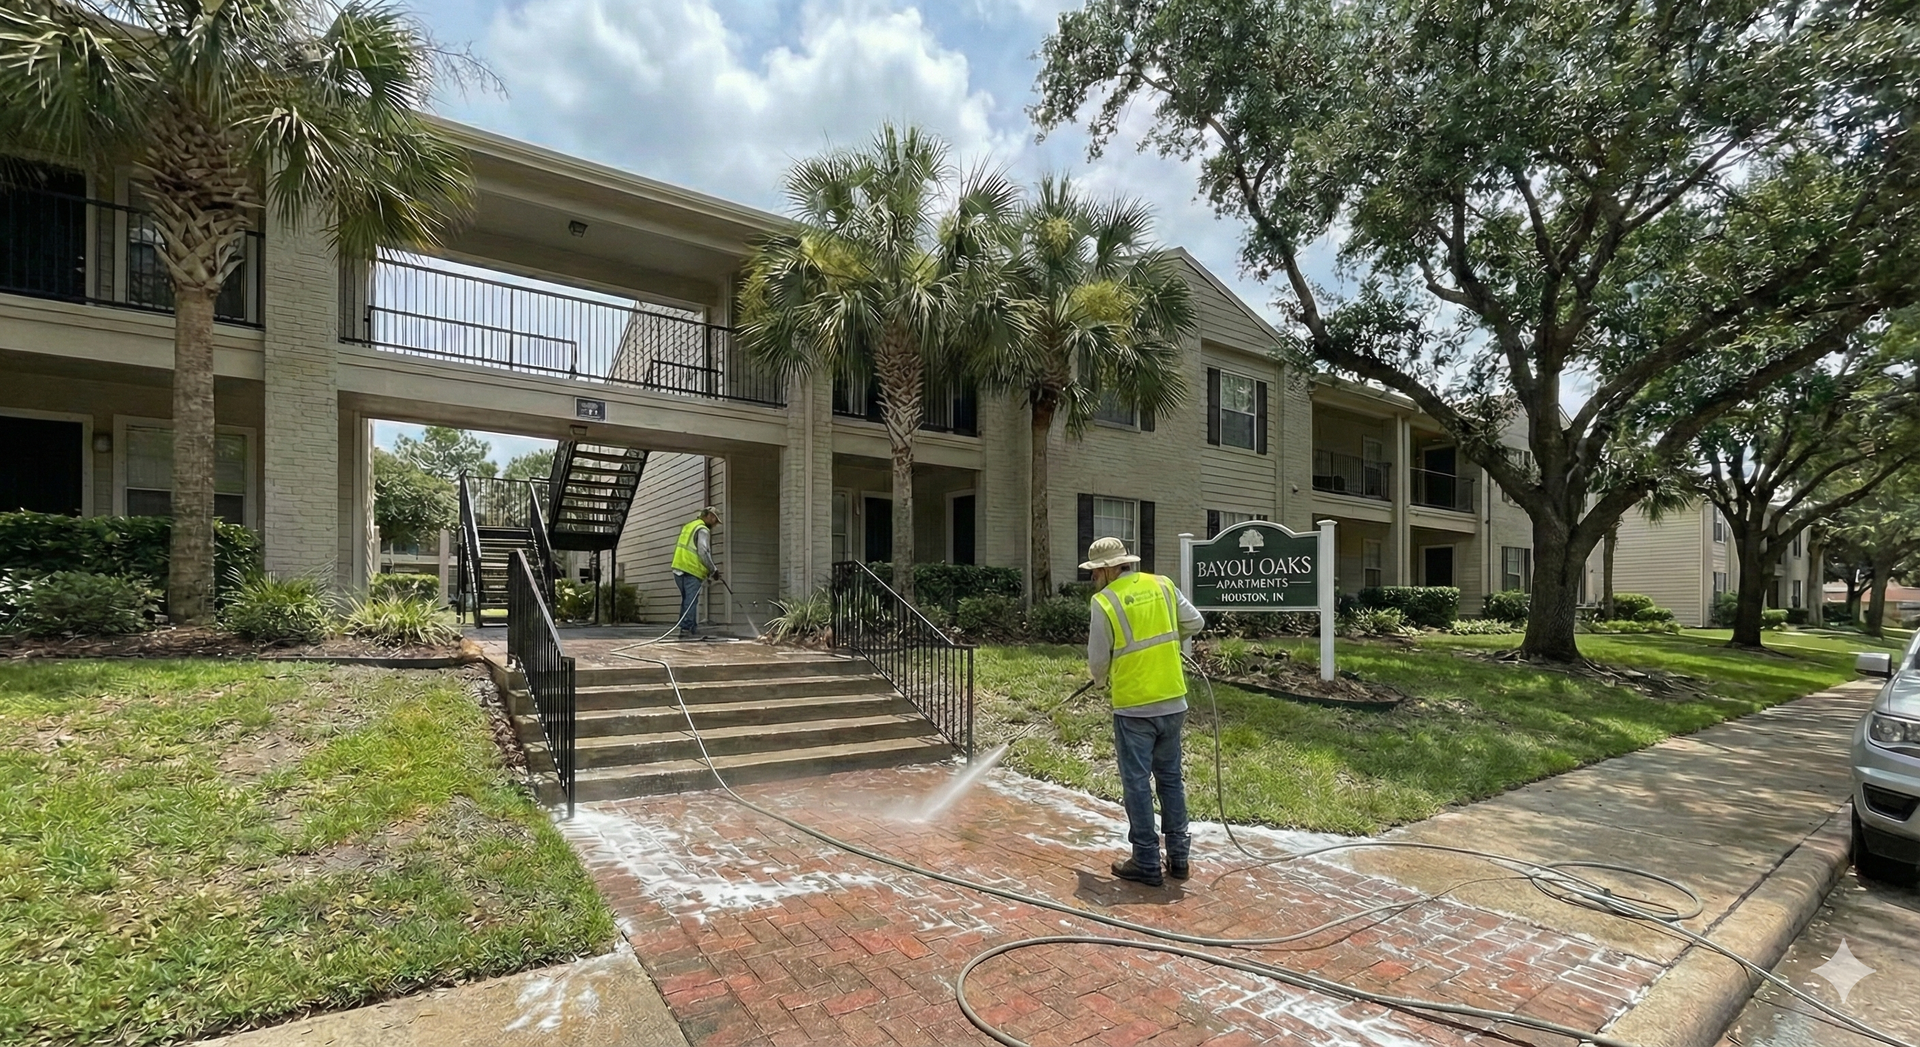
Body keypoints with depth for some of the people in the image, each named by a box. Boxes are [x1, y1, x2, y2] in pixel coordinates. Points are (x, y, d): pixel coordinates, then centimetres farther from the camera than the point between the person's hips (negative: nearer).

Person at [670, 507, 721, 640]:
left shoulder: (688, 526, 22)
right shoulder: (703, 530, -7)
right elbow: (703, 553, -16)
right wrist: (713, 570, -6)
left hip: (679, 568, 9)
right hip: (692, 571, -9)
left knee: (686, 600, 12)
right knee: (691, 601, -8)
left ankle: (692, 628, 15)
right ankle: (686, 629, -11)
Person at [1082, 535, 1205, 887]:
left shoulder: (1104, 602, -12)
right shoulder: (1163, 586, 2)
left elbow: (1098, 660, -6)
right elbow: (1195, 623, 6)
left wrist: (1102, 681, 15)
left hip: (1133, 707, -5)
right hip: (1173, 702, 6)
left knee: (1137, 783, 6)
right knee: (1170, 778, 17)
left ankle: (1146, 863, 13)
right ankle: (1178, 855, 26)